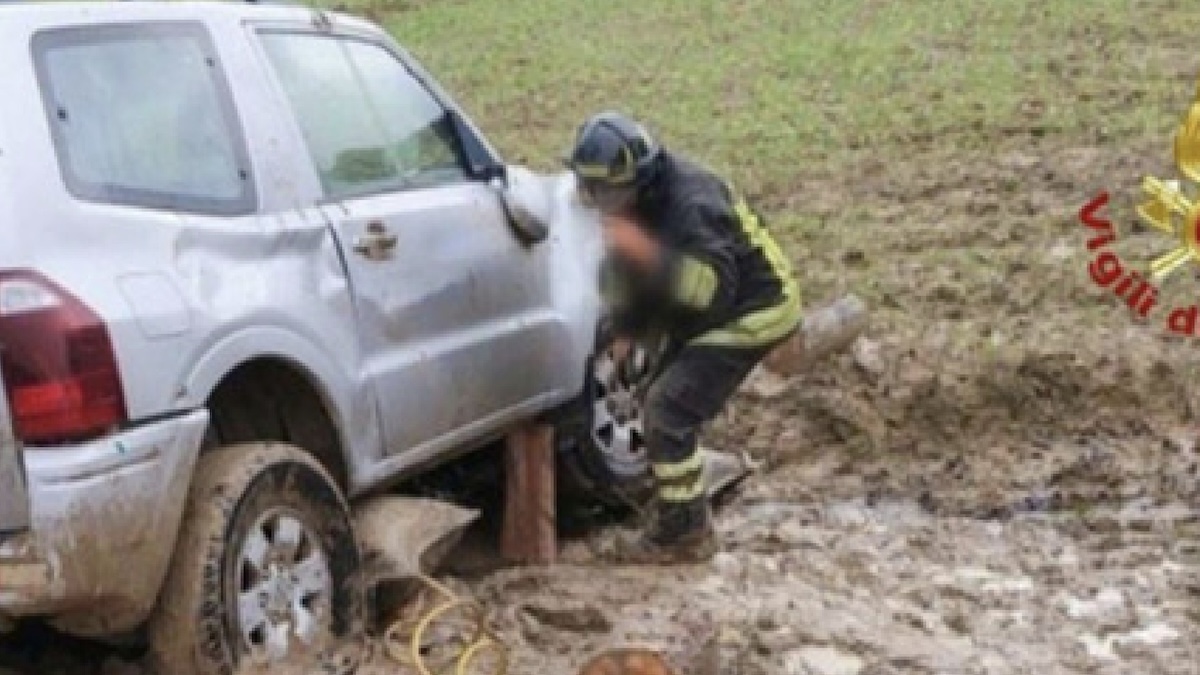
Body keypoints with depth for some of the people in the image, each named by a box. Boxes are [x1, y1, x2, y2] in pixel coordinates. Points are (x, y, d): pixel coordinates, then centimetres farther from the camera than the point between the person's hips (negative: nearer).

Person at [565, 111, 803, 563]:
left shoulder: (689, 204, -32)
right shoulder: (639, 199, -3)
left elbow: (714, 286, -42)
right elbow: (627, 272, 12)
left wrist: (650, 254, -52)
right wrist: (627, 328, 1)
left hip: (752, 311, -10)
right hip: (702, 313, 10)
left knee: (669, 412, -15)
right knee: (661, 403, 13)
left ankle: (684, 534, -5)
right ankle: (682, 510, 27)